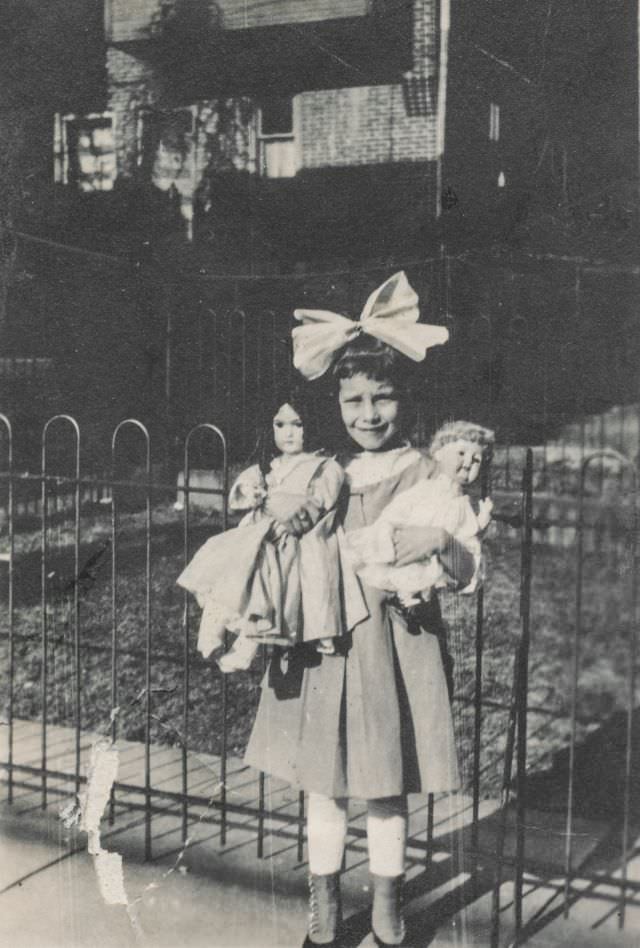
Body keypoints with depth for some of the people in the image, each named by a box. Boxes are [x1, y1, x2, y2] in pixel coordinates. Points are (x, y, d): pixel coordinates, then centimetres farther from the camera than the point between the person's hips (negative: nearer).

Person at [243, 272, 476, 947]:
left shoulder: (425, 475, -5)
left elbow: (470, 577, -7)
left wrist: (440, 541, -27)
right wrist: (269, 519, -13)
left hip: (394, 648, -2)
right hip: (323, 645, 3)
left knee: (387, 790, 10)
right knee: (323, 785, 12)